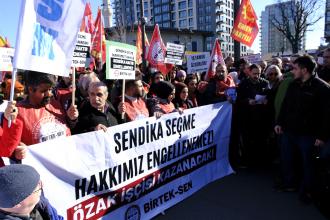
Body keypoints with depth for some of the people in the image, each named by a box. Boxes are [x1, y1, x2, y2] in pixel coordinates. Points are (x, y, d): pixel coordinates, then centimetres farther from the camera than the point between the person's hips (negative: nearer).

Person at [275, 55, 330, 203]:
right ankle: (288, 183, 36)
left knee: (307, 162, 11)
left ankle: (305, 190, 28)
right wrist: (280, 122, 7)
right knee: (286, 159, 16)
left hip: (307, 134, -6)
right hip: (288, 131, 6)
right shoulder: (293, 85, 5)